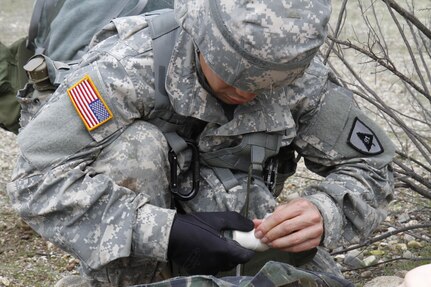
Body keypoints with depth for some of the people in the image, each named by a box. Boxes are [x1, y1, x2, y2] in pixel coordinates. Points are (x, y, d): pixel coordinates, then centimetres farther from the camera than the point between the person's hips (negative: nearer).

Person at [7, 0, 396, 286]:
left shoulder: (301, 76, -15)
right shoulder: (128, 67, -26)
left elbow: (370, 168, -6)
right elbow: (38, 179, -30)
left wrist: (323, 215, -29)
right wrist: (163, 233, -39)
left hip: (233, 243, 3)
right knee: (135, 145, -30)